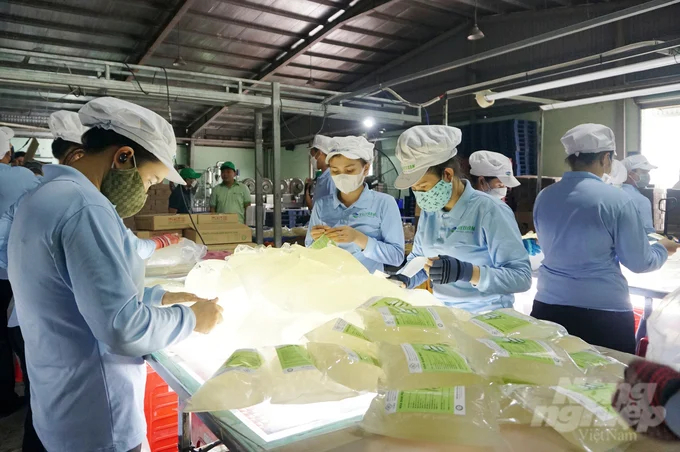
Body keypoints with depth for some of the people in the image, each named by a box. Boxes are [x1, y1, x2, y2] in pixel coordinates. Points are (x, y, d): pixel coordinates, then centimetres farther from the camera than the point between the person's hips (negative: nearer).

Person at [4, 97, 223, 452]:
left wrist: (159, 297, 10)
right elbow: (122, 329, -28)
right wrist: (192, 318, -12)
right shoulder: (83, 205, -25)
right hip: (97, 423, -9)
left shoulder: (42, 196, 7)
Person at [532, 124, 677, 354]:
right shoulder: (616, 199, -12)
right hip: (602, 312, -4)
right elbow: (639, 263, -4)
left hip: (548, 307, 4)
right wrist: (663, 248, 18)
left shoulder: (544, 197, 1)